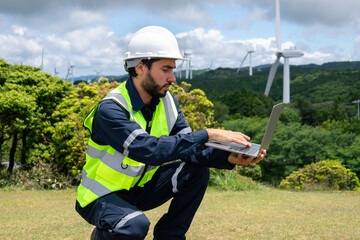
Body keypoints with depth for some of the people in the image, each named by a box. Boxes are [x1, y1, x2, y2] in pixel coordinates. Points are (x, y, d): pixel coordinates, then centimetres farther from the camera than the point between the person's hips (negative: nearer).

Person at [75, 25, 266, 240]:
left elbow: (190, 148, -9)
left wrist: (229, 158, -27)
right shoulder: (111, 109, -27)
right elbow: (150, 150, -39)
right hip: (101, 196, -6)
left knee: (198, 170, -11)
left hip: (140, 188, 7)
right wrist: (208, 135, -38)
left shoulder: (167, 101, -3)